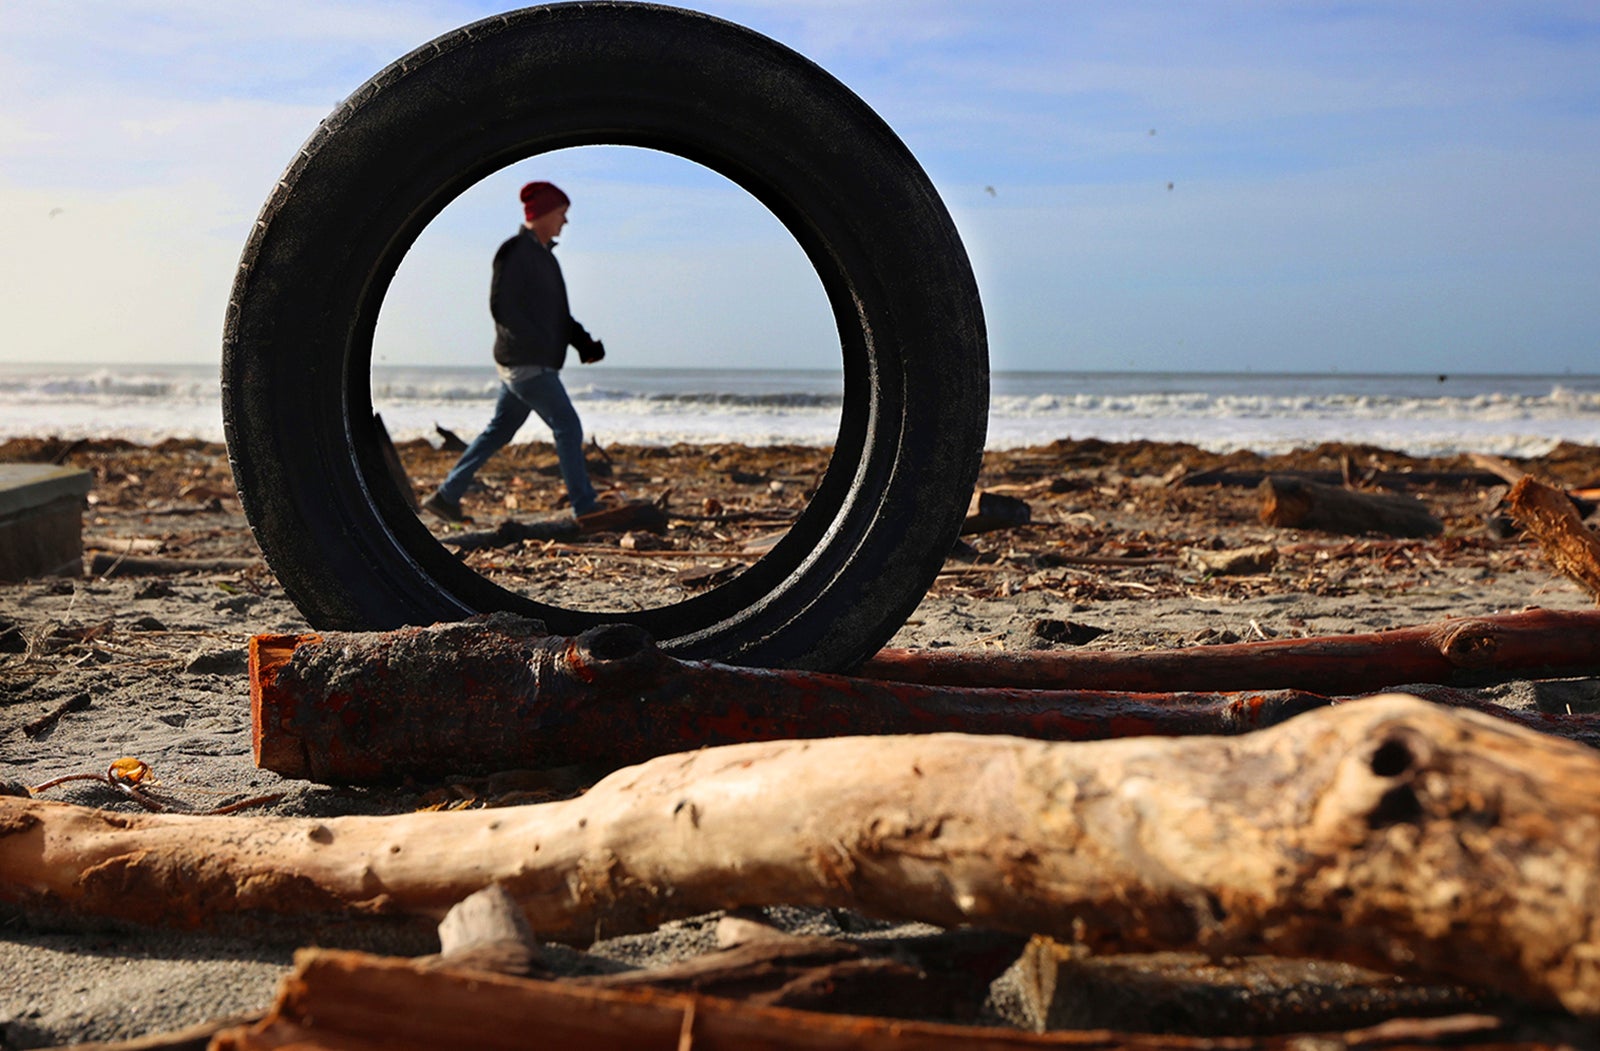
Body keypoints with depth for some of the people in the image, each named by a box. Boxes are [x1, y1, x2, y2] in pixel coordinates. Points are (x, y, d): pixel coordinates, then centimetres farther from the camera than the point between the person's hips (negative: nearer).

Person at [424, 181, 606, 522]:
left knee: (499, 430, 13)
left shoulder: (543, 255, 18)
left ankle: (446, 496, 19)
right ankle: (584, 508, -3)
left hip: (531, 364, 10)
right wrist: (541, 343, -21)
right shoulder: (515, 251, -12)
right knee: (568, 427, -8)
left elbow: (558, 313, 23)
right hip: (526, 362, -10)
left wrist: (584, 342, 9)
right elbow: (501, 306, -19)